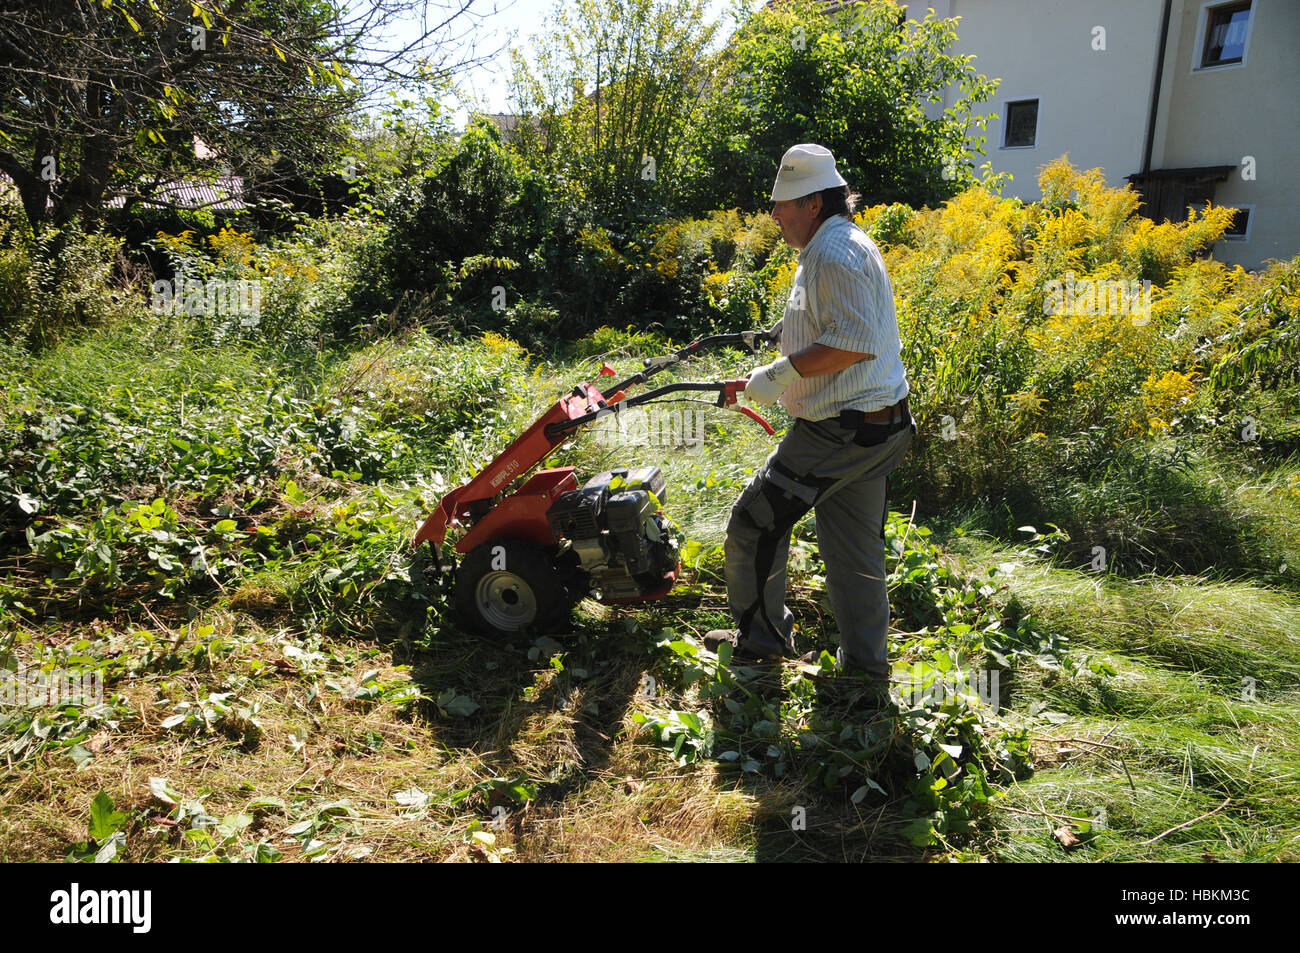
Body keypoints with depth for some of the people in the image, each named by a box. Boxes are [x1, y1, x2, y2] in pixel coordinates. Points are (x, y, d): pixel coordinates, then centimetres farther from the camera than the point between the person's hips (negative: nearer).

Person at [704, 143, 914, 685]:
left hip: (839, 431, -10)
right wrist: (787, 329, 37)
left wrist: (778, 375, -20)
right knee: (855, 546, 15)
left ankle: (760, 637, 17)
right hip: (880, 426, 10)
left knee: (756, 521, 2)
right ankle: (866, 665, 24)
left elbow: (854, 342, -26)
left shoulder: (833, 253, -16)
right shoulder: (847, 244, 18)